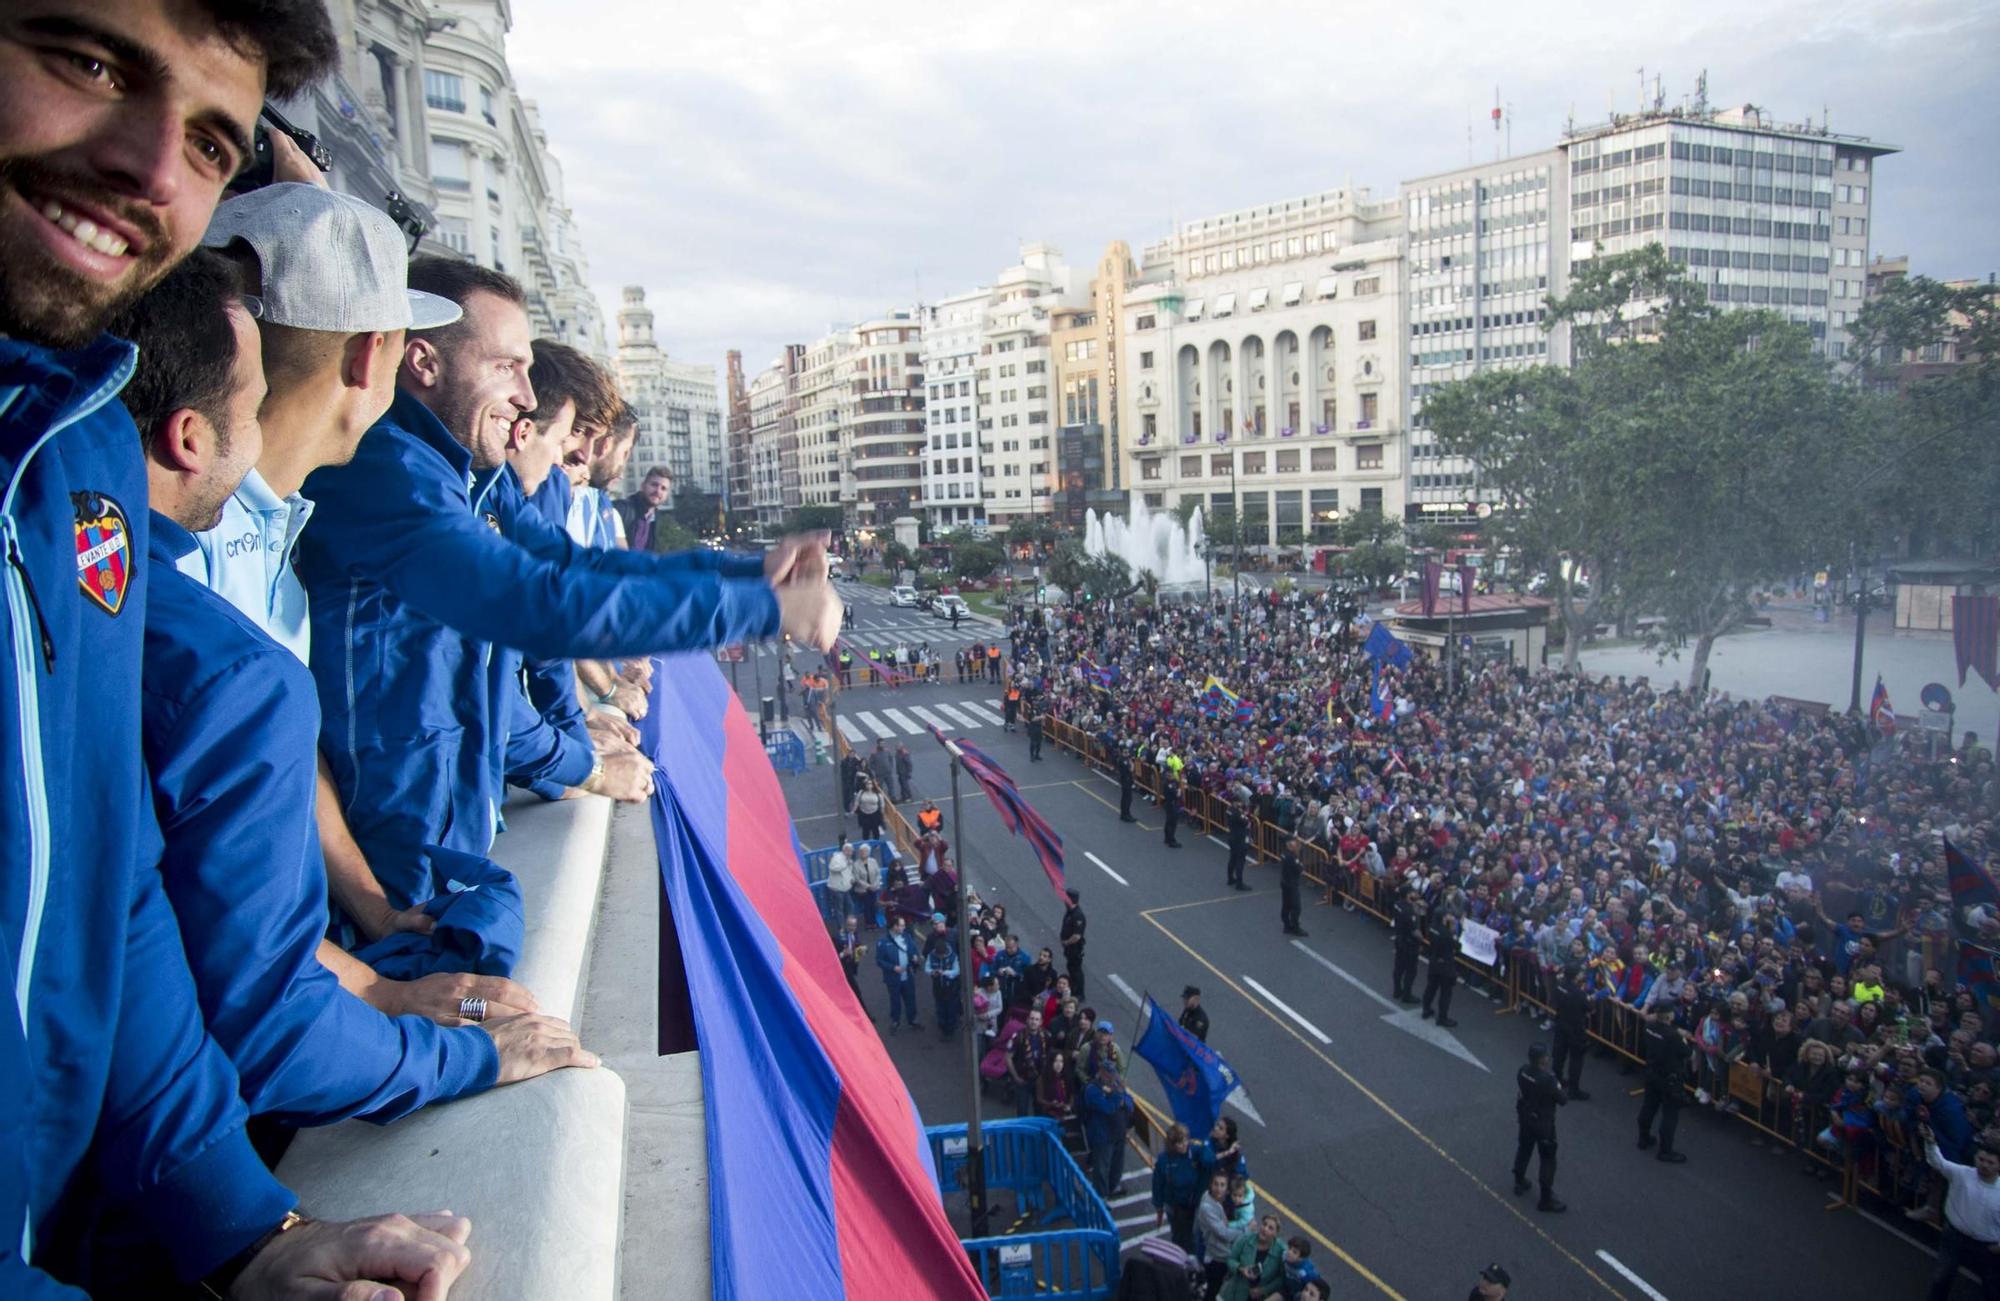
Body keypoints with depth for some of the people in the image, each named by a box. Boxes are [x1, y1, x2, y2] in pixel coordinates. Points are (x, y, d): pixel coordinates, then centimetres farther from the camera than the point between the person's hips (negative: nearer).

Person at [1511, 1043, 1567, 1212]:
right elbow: (1562, 1100, -19)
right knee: (1548, 1160, 7)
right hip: (1543, 1122, -7)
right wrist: (1559, 1088, -2)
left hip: (1525, 1118, 7)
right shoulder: (1547, 1078, -31)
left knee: (1523, 1149, 25)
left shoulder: (1522, 1072, -10)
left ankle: (1519, 1183, 43)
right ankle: (1546, 1199, 14)